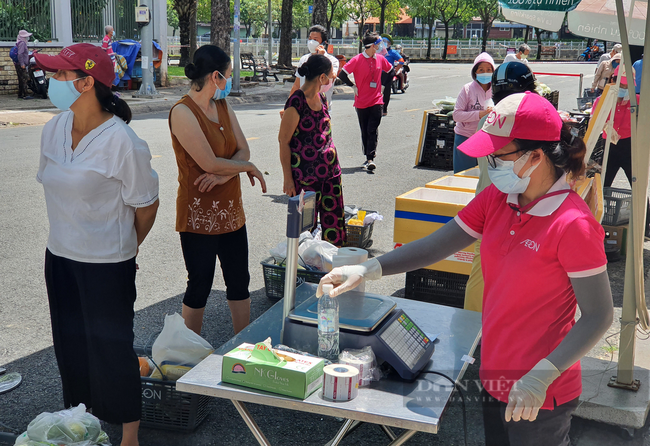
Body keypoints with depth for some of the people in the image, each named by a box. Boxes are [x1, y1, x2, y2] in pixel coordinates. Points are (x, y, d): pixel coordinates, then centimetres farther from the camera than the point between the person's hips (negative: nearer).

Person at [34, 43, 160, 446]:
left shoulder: (122, 142, -21)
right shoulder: (53, 131, 0)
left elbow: (146, 205, -11)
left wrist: (126, 248, 4)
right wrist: (68, 237, 14)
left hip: (107, 265, -6)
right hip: (60, 256, 6)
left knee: (111, 346, 5)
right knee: (70, 343, 18)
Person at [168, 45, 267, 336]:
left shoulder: (223, 107, 9)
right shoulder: (183, 112, -16)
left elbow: (244, 151, 2)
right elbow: (210, 164, -23)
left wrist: (226, 173, -18)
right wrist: (248, 168, -8)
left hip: (231, 211, 7)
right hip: (199, 215, -7)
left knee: (239, 281, 14)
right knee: (200, 287, 5)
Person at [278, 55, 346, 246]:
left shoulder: (321, 97, 9)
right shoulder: (296, 103, -16)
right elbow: (283, 140, -13)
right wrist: (288, 178, -13)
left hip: (329, 169, 8)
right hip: (306, 172, -8)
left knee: (335, 218, 10)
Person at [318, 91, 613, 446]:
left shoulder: (573, 224, -23)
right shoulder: (496, 198, -1)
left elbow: (598, 316, -20)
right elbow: (435, 246, -2)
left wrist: (541, 377, -26)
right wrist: (368, 269, -12)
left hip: (538, 395, -7)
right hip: (495, 377, 7)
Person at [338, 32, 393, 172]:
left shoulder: (380, 59, 4)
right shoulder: (357, 60, -10)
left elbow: (390, 71, 22)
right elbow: (342, 74, -11)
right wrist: (353, 86, -5)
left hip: (376, 101, 2)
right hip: (361, 102, -2)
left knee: (373, 131, -8)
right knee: (365, 132, 7)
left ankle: (371, 158, -10)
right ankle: (368, 158, 18)